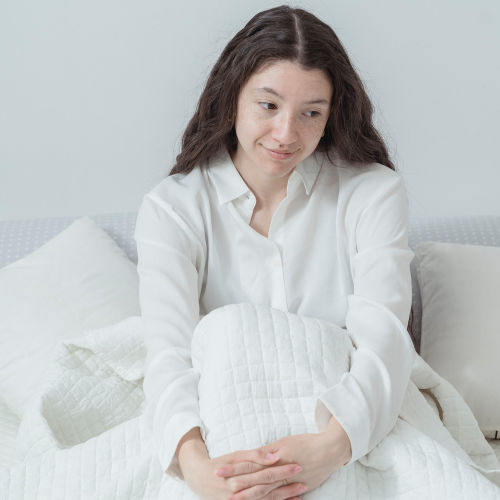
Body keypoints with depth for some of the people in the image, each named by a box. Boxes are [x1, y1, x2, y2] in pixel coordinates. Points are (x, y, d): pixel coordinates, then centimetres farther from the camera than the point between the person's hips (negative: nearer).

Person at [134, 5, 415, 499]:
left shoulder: (373, 192, -2)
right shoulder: (171, 208, -2)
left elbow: (384, 338, -15)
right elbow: (168, 350, -16)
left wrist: (333, 445, -36)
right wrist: (194, 460, -38)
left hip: (357, 432, 0)